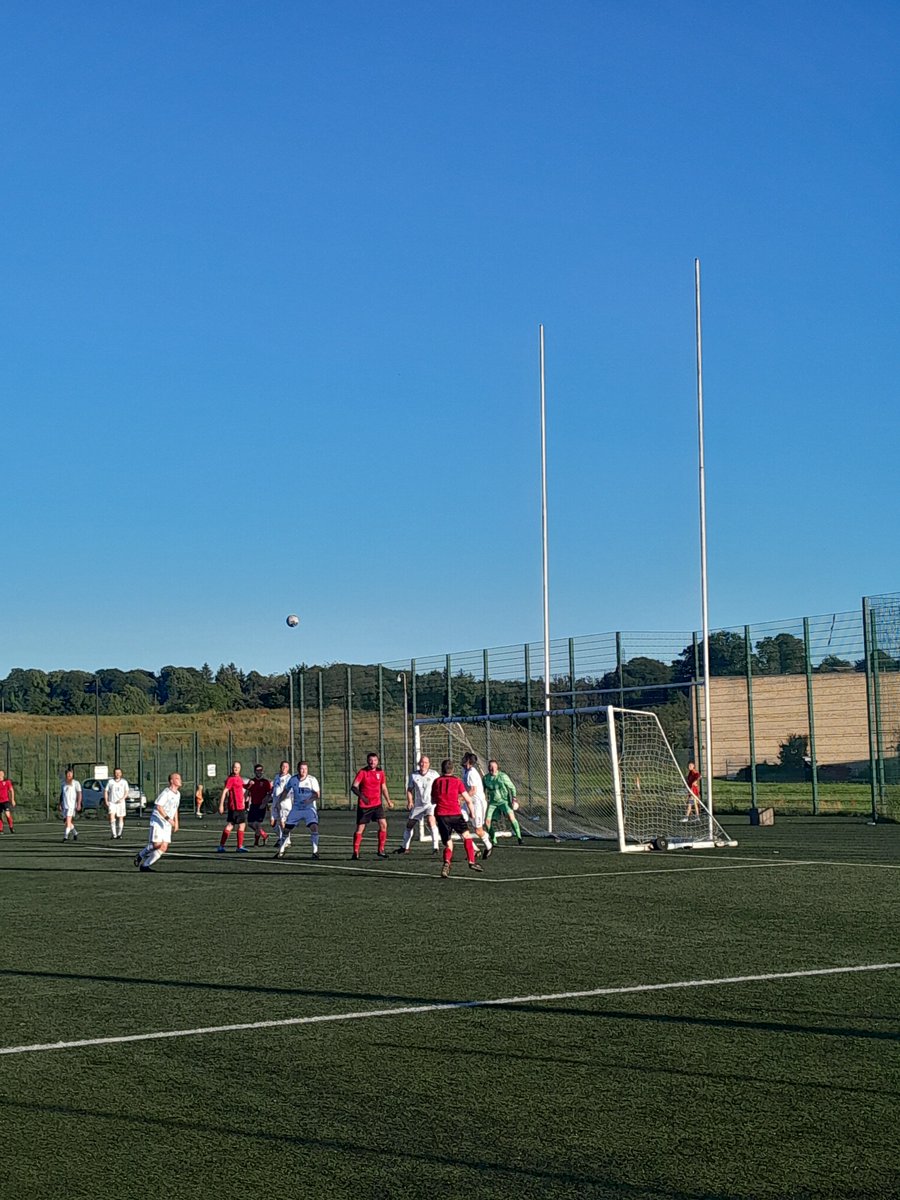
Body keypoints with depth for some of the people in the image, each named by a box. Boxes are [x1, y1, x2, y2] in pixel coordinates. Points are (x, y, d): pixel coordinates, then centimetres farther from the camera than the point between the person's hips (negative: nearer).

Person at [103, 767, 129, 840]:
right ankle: (114, 835, -20)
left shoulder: (124, 782, 5)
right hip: (111, 803, -1)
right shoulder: (110, 781, 5)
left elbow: (126, 792, 3)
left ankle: (119, 834, 21)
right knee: (112, 817, -18)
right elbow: (106, 791, 8)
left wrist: (122, 798, -15)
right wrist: (106, 801, -4)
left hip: (120, 803, 1)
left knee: (120, 818, 4)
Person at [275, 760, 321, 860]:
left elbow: (317, 794, -10)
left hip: (309, 808, -3)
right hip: (296, 809, 3)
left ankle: (315, 852, -13)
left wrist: (310, 799, -28)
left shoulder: (312, 779, -6)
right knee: (286, 828, 2)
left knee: (314, 827, -23)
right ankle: (281, 851, 21)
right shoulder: (293, 779, 3)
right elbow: (285, 792, 17)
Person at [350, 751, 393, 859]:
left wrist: (388, 801, 14)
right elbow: (354, 787, -15)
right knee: (360, 828, -1)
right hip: (363, 805, -4)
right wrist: (361, 796, -30)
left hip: (377, 804, 4)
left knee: (383, 824, -9)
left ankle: (381, 850, 1)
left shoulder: (380, 772, 6)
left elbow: (384, 788, 19)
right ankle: (355, 852, 9)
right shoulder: (362, 772, -7)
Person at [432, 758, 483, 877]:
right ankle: (471, 862, 8)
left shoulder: (436, 782, 12)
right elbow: (467, 798, 0)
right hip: (455, 813, -3)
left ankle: (446, 863, -20)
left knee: (448, 844, 8)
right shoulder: (457, 781, 4)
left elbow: (433, 801, 21)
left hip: (440, 815, 3)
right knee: (467, 835, 17)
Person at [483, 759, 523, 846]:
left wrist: (514, 798, -10)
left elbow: (512, 787, -1)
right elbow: (483, 790, 20)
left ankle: (519, 837, -19)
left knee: (511, 817, -26)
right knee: (487, 821, -5)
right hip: (493, 802, 4)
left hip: (504, 801, -4)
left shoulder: (502, 776, -9)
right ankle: (493, 841, 12)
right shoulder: (486, 778, 3)